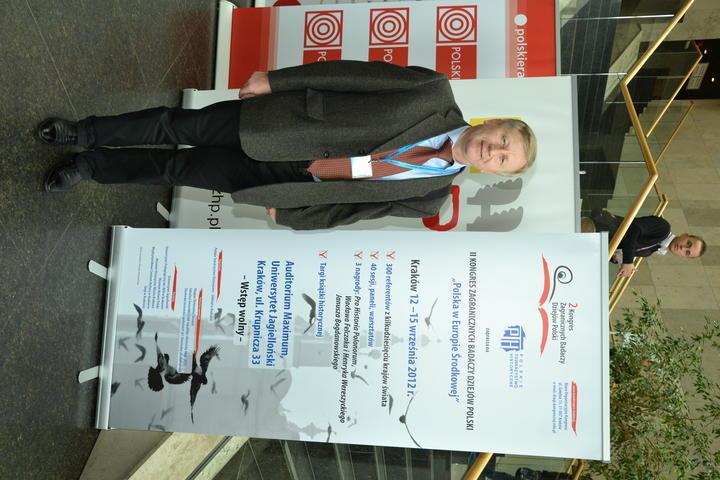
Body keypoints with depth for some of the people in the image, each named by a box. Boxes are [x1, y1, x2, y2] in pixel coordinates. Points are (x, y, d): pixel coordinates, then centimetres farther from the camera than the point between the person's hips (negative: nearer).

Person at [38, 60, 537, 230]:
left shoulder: (430, 197, -5)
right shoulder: (437, 93, -9)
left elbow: (353, 207, -3)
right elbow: (359, 74, -10)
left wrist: (287, 212, -5)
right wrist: (274, 79, -12)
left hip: (286, 175, 0)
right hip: (284, 122, 0)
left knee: (179, 169, 0)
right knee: (179, 126, -2)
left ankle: (91, 165, 25)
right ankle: (84, 134, 25)